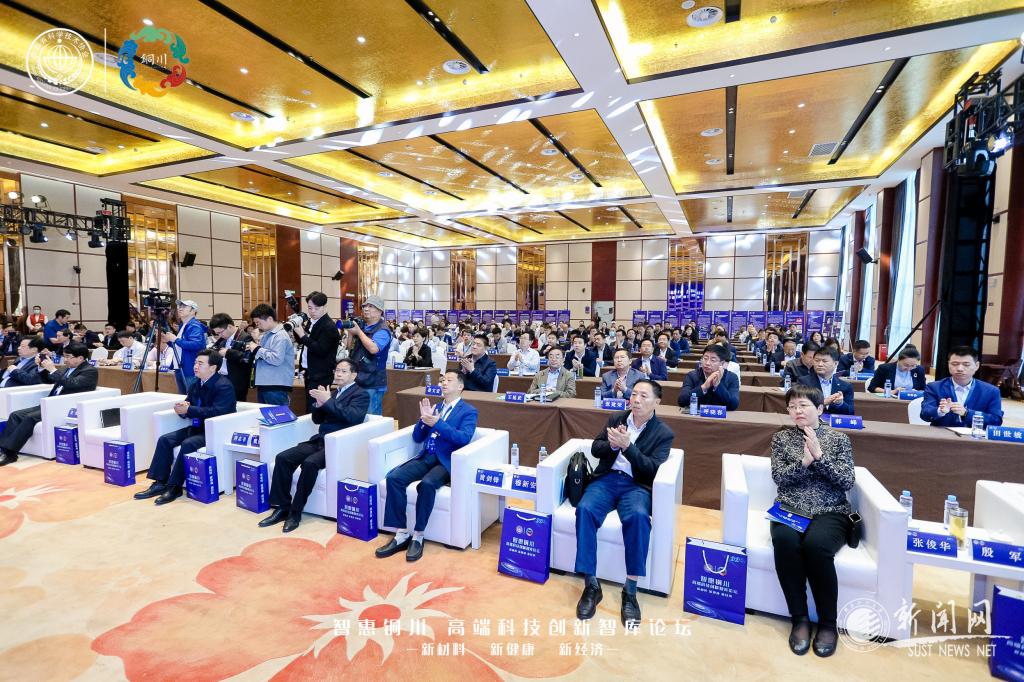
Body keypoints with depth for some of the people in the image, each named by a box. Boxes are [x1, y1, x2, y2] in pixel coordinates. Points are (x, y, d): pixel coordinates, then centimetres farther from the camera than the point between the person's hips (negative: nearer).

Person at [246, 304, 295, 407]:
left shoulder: (281, 336, -13)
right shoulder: (266, 335, 16)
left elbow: (276, 359, -23)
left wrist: (258, 349, -14)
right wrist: (253, 350, 6)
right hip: (263, 385, 10)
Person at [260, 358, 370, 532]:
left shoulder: (361, 394, 0)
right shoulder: (332, 390, 20)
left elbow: (352, 416, -19)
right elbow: (317, 419, 19)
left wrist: (328, 401, -17)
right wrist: (319, 403, -2)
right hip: (319, 440, 7)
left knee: (309, 463, -31)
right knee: (282, 458, -11)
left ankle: (295, 511, -15)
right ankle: (282, 507, -4)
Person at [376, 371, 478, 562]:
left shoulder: (469, 411, 3)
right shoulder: (435, 407, 21)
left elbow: (464, 438, -15)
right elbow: (417, 438, 17)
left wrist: (437, 423, -21)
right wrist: (424, 419, -2)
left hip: (447, 460, -5)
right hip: (426, 457, 6)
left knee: (426, 484, -34)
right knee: (393, 477, -19)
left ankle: (418, 536, -17)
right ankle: (402, 534, -13)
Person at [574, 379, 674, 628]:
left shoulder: (663, 433, 3)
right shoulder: (616, 418, 13)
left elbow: (653, 470, -8)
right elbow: (595, 448, 11)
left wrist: (627, 446, -22)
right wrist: (612, 444, -11)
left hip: (636, 485, -2)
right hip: (607, 478, 3)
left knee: (638, 516, -36)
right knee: (584, 510, -28)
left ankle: (630, 591, -25)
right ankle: (591, 585, -21)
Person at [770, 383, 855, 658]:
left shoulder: (839, 438, 8)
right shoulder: (781, 437, 10)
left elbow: (847, 481, -1)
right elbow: (779, 477, 1)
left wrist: (819, 456, -12)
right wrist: (804, 461, -14)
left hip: (830, 511, -1)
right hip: (790, 509, 1)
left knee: (816, 544, -35)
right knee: (785, 540, -33)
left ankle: (828, 623, -15)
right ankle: (800, 619, -17)